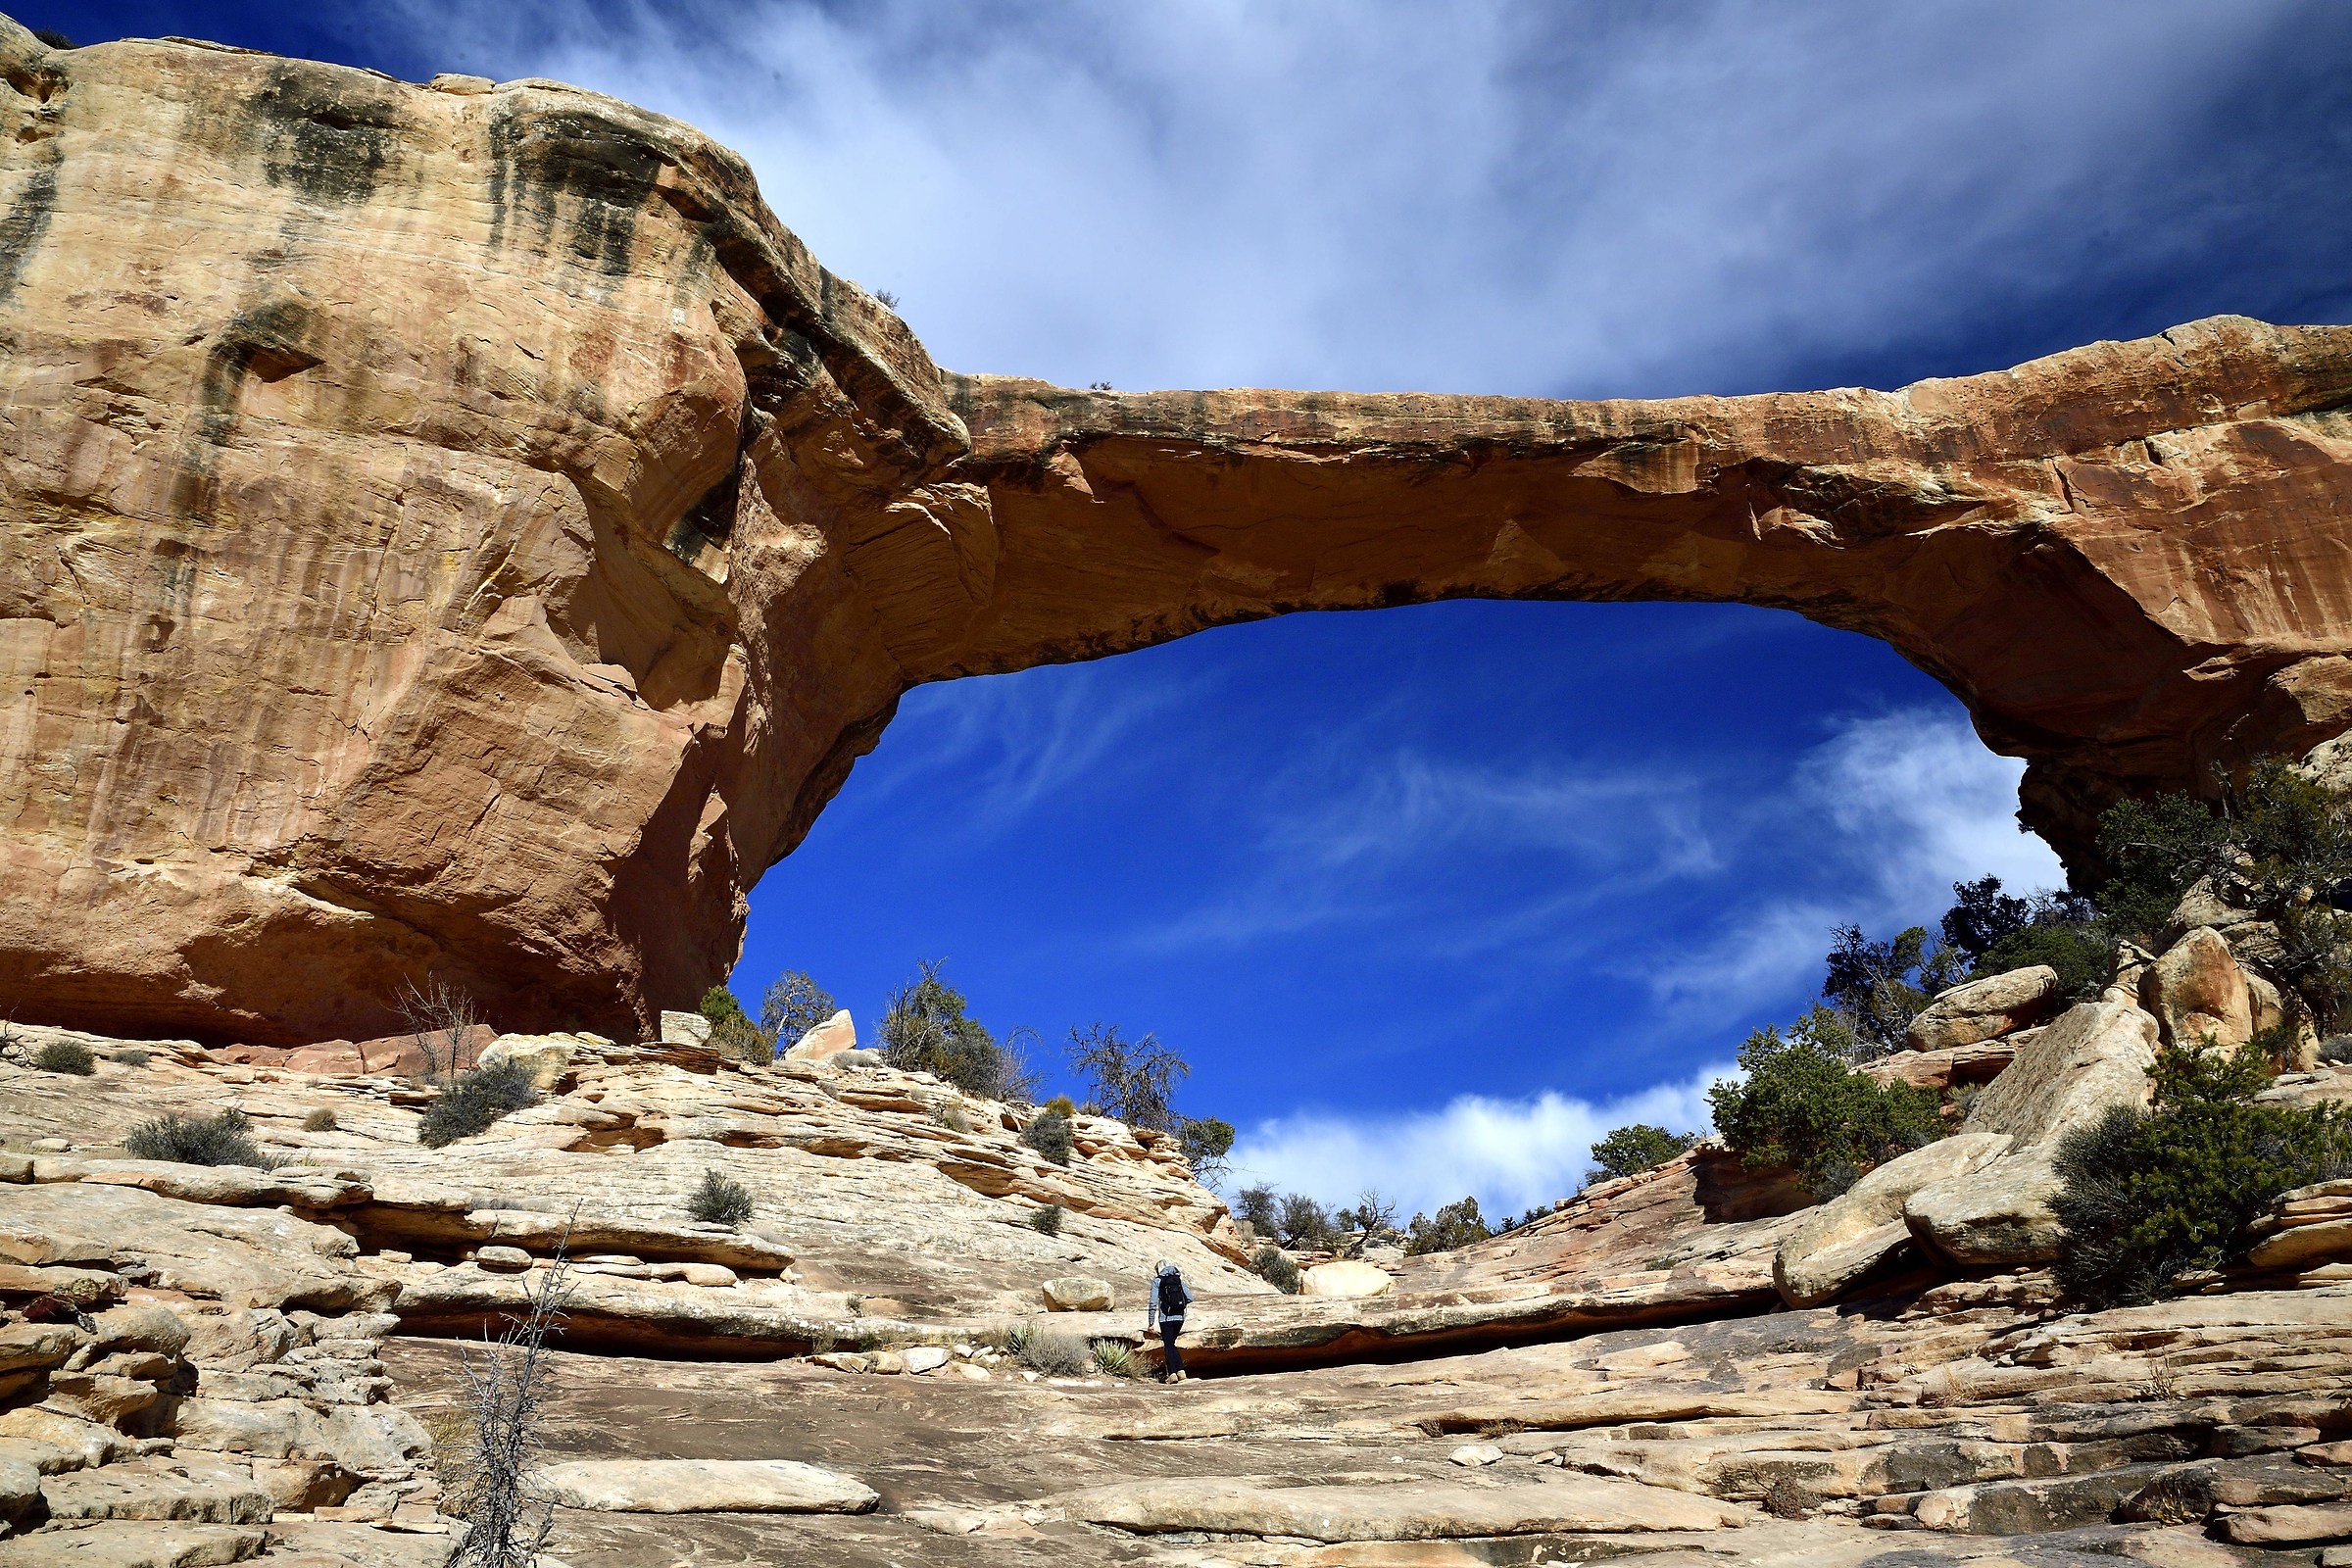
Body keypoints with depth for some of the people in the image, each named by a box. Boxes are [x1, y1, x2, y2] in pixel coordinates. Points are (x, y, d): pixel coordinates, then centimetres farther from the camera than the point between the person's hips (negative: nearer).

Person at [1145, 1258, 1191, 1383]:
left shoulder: (1157, 1281, -2)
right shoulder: (1179, 1279, 8)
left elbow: (1153, 1303, -7)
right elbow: (1189, 1298, 3)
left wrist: (1150, 1322, -3)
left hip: (1166, 1318, -4)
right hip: (1180, 1317, 4)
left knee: (1168, 1346, 5)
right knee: (1171, 1344, 19)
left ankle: (1172, 1373, -4)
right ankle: (1180, 1370, 9)